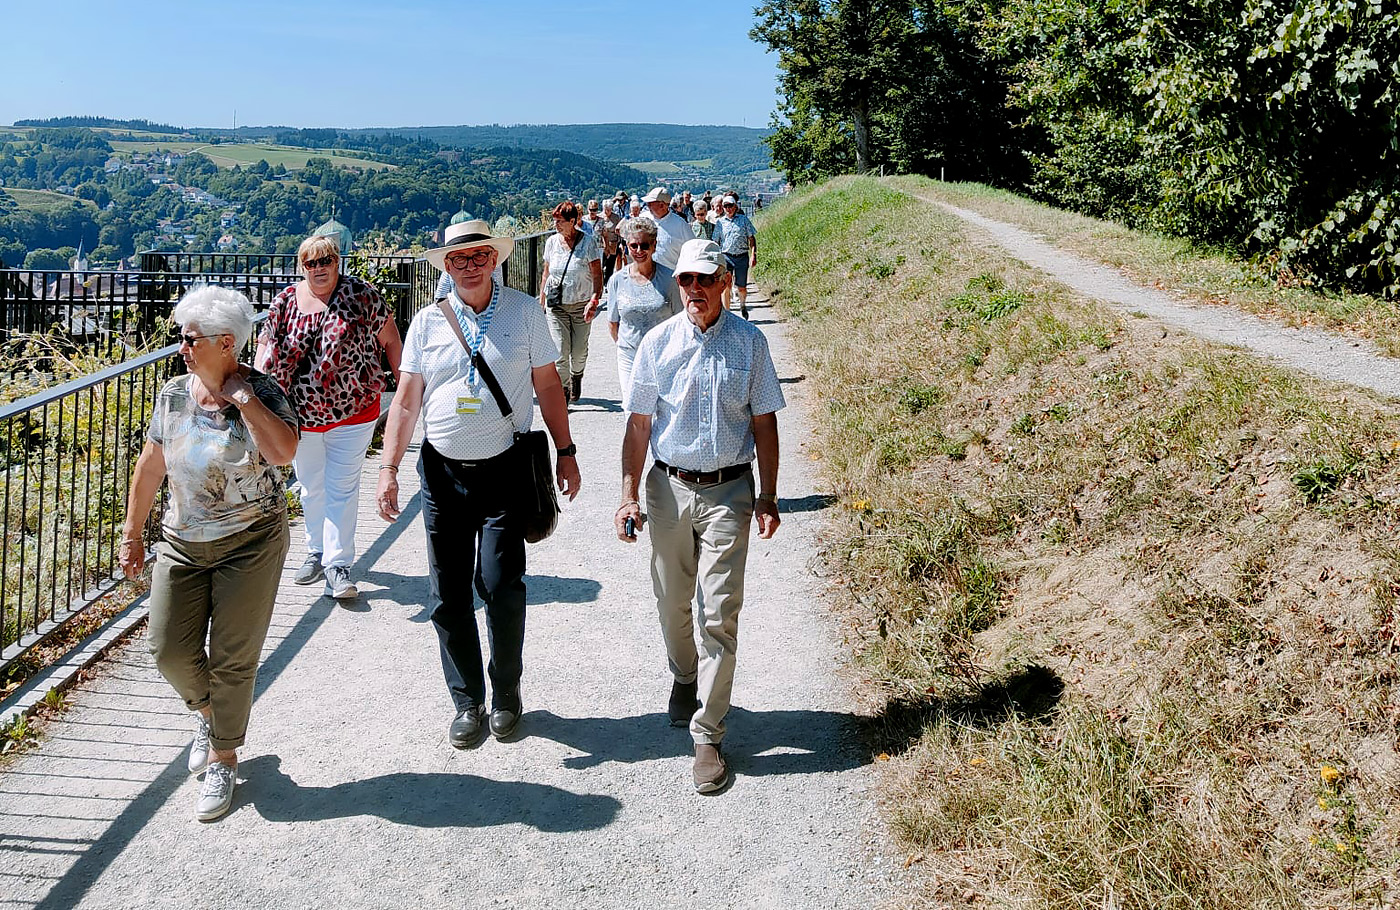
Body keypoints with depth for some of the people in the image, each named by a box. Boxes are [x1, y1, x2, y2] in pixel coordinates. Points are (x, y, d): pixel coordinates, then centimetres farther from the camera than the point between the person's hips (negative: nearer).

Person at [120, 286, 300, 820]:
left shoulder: (262, 392, -12)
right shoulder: (173, 395, 2)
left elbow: (283, 451, -32)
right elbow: (150, 467, 11)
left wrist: (242, 396, -26)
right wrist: (131, 532, 14)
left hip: (250, 544, -4)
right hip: (182, 543, 5)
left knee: (233, 660, 2)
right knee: (169, 650, 3)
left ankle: (223, 757, 23)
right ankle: (206, 711, 36)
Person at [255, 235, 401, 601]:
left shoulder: (361, 294, -5)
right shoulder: (284, 303, 2)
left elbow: (390, 340, 0)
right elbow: (265, 351, 7)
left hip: (352, 410, -3)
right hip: (301, 413, 4)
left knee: (342, 488, -2)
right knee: (311, 487, 16)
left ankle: (339, 566, 2)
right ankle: (317, 552, 33)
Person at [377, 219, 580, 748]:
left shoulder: (525, 312, 2)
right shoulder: (428, 321, 5)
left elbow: (548, 385, 6)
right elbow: (406, 400, 5)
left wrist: (565, 452, 4)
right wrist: (389, 468, -2)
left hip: (505, 468, -2)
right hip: (441, 471, 2)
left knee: (501, 585, -6)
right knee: (448, 594, 6)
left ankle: (506, 693, 17)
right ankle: (467, 702, 21)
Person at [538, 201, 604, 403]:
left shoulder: (588, 241, -7)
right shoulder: (552, 242, 3)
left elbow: (597, 275, -9)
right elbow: (546, 272, 14)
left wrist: (594, 301, -22)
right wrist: (541, 301, 12)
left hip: (581, 305, -2)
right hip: (556, 305, 2)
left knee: (579, 352, 5)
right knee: (560, 352, -8)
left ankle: (576, 376, 37)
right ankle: (563, 391, 4)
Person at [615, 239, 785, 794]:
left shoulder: (749, 342, -2)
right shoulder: (658, 343, 0)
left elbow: (764, 422, 3)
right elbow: (638, 424, 4)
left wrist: (768, 497, -1)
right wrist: (629, 495, -2)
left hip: (729, 490, -2)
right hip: (669, 487, 2)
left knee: (719, 615, -4)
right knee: (673, 603, 15)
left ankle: (708, 733, 6)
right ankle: (684, 678, 44)